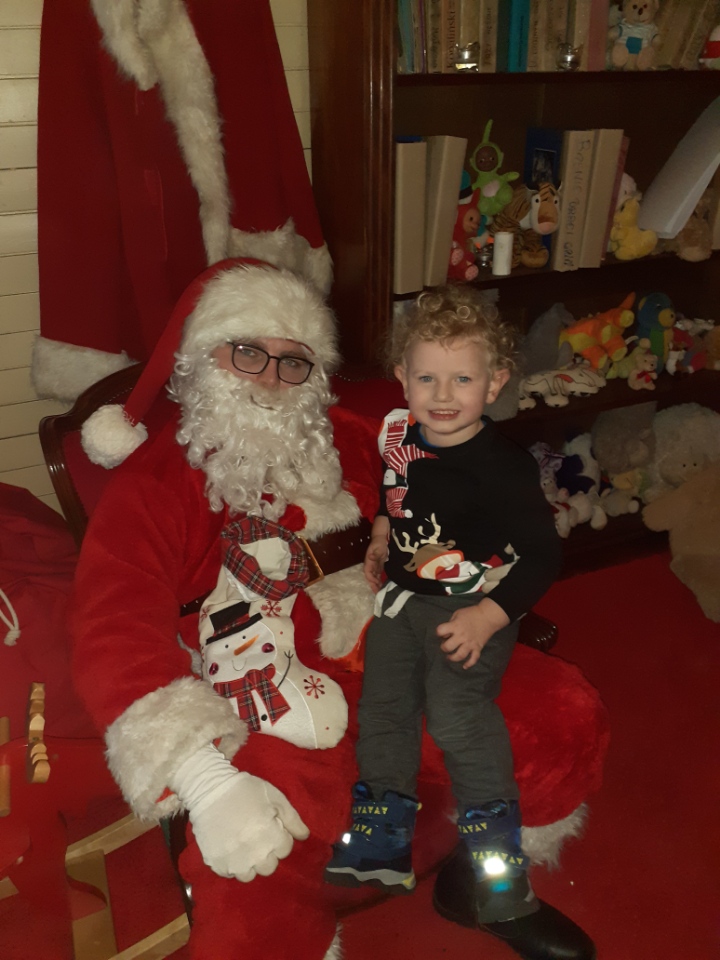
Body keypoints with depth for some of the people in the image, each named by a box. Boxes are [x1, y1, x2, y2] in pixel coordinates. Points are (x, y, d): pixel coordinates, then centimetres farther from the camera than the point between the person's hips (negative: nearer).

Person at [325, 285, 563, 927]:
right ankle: (384, 844, 27)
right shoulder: (398, 433, -2)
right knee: (382, 704, 9)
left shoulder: (503, 465, -22)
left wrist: (487, 617, -24)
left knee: (456, 711, -19)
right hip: (402, 596, 7)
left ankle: (497, 844, 5)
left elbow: (542, 555, -18)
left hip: (473, 608, -6)